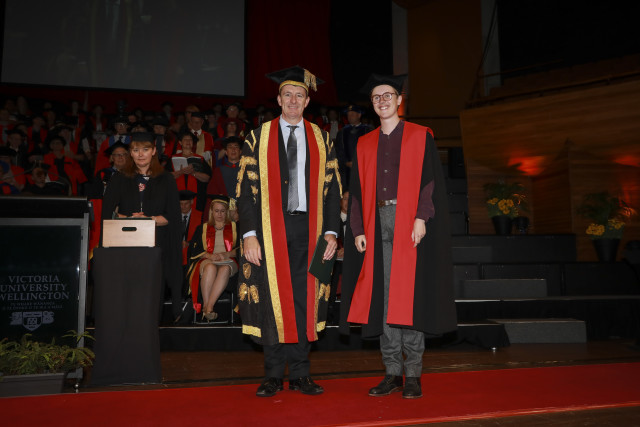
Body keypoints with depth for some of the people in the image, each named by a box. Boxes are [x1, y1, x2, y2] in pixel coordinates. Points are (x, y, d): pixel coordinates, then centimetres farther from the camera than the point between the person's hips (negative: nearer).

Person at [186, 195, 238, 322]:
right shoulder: (202, 228, 22)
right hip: (207, 261, 1)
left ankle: (208, 307, -44)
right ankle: (207, 307, -38)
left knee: (225, 269, -39)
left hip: (228, 261, 0)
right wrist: (209, 255, -9)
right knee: (210, 267, -39)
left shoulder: (234, 227, 19)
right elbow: (193, 249, 9)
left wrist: (227, 254, -12)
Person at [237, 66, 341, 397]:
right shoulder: (259, 138, 5)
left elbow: (332, 189, 8)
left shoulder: (321, 139, 10)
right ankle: (273, 376, 14)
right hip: (270, 230, -1)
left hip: (308, 229, 2)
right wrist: (249, 234, -9)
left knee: (304, 300, 5)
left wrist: (331, 231, -2)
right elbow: (247, 188, 0)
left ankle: (300, 374, 17)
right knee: (272, 301, 2)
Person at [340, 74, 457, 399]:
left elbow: (430, 180, -2)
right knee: (382, 296, 2)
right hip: (377, 223, 4)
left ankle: (413, 374, 3)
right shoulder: (364, 144, 17)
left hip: (409, 222, -3)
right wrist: (358, 230, 4)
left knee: (409, 294, -6)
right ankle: (392, 372, 9)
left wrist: (421, 217, -15)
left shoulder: (420, 136, 7)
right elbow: (357, 191, 14)